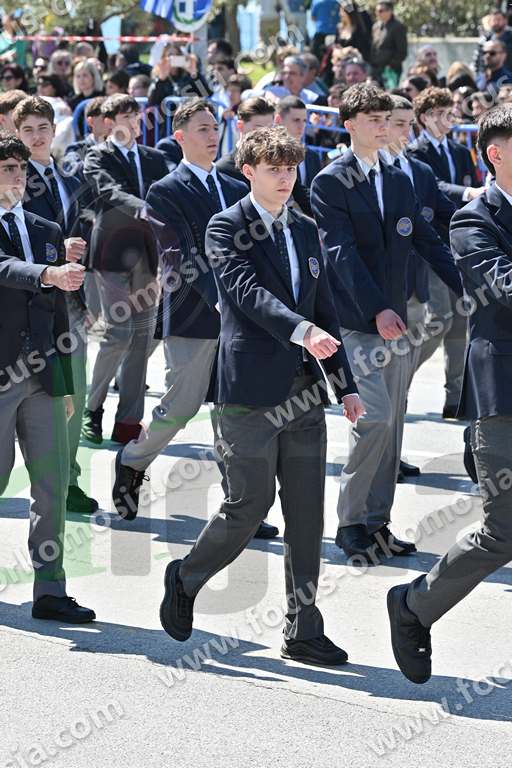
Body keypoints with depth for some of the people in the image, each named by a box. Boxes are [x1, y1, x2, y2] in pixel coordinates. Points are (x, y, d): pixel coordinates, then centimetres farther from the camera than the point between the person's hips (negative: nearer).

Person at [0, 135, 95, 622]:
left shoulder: (48, 232, 16)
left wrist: (65, 382, 16)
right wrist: (48, 275, -43)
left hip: (43, 376, 6)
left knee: (52, 484, 2)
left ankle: (49, 591, 6)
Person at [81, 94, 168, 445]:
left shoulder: (155, 159, 16)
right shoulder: (98, 157, -1)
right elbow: (111, 193, -19)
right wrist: (145, 210, -37)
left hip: (147, 254, 5)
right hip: (115, 253, -5)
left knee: (142, 337, 4)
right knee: (119, 332, -12)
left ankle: (129, 422, 8)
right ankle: (93, 409, 7)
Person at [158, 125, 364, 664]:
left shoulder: (305, 231, 16)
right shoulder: (227, 228, -4)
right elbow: (247, 291, -20)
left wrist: (345, 385, 14)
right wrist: (301, 331, -36)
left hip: (304, 391, 6)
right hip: (251, 390, -6)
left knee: (306, 514, 4)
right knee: (249, 505, -1)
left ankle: (303, 633, 9)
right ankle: (186, 578, 25)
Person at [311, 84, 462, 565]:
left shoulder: (398, 180, 13)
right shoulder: (330, 182, -7)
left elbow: (427, 242, 16)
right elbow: (341, 253, -17)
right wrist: (376, 310, -28)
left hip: (393, 319, 7)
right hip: (353, 321, -7)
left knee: (392, 424, 8)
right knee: (375, 416, -15)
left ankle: (377, 524, 16)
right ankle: (351, 522, -3)